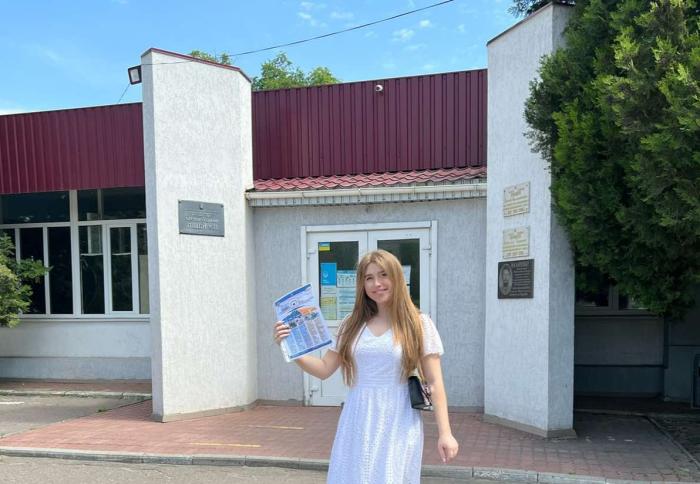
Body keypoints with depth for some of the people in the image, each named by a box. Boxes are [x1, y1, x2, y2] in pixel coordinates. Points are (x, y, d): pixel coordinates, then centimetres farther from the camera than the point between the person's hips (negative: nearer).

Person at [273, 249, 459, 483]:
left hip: (397, 426, -3)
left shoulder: (418, 324, -3)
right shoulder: (352, 324, 5)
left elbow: (434, 382, -3)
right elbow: (324, 369, 7)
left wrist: (445, 433, -7)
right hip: (357, 426, 3)